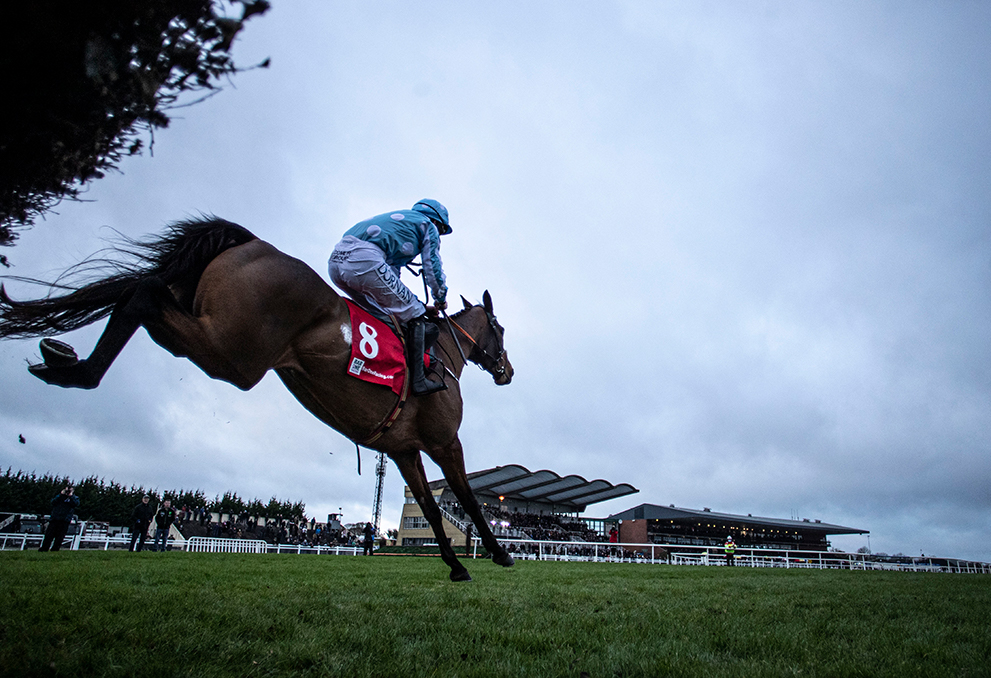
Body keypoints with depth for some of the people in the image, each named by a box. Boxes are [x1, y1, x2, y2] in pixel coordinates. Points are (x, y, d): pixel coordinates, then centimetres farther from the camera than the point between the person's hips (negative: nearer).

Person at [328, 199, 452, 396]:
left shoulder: (398, 220, 41)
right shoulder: (428, 226, 19)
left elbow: (391, 271, 38)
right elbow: (433, 267, 14)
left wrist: (418, 306, 37)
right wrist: (441, 299, 32)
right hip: (365, 260, -9)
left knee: (387, 315, 23)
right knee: (414, 318, -1)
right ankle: (418, 381, -6)